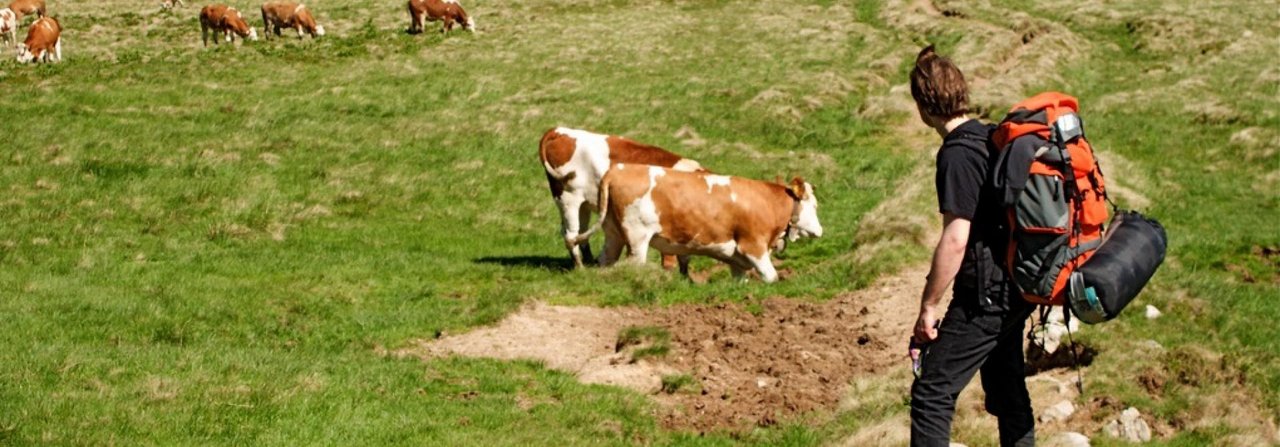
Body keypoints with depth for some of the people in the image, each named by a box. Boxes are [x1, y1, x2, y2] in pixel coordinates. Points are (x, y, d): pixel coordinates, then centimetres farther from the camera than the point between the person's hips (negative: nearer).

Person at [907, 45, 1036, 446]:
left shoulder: (958, 154, -19)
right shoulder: (995, 138, 7)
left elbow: (956, 240, -23)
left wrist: (928, 306, -16)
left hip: (984, 297, -9)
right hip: (1015, 290, 9)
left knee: (931, 394, -6)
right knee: (1007, 388, 20)